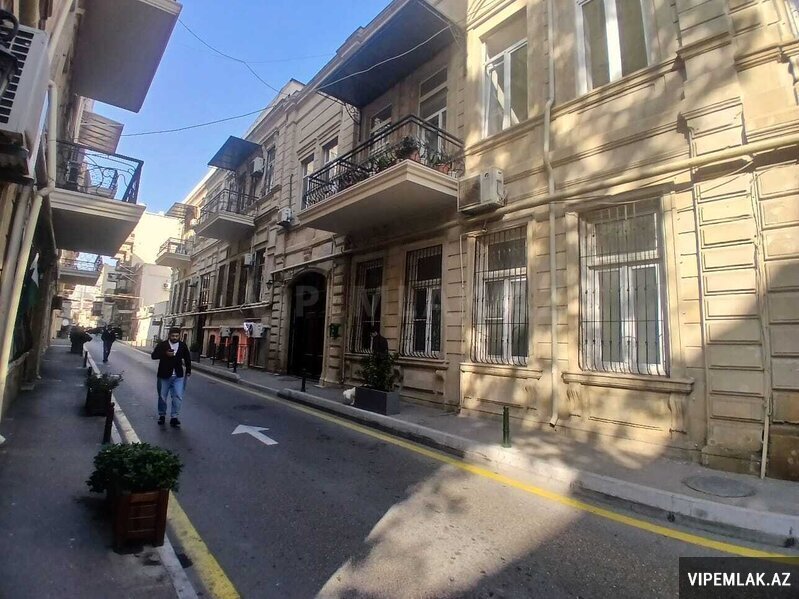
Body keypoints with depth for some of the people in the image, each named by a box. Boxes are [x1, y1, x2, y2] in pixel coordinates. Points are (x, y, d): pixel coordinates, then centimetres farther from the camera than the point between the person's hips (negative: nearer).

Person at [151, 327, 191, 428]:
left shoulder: (183, 345, 4)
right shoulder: (162, 345, -2)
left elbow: (187, 358, 15)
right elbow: (153, 355, -10)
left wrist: (188, 370, 12)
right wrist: (165, 354, -25)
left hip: (178, 376, 1)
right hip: (164, 375, -1)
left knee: (178, 397, -8)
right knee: (162, 397, 12)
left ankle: (174, 418, 0)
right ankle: (162, 415, 31)